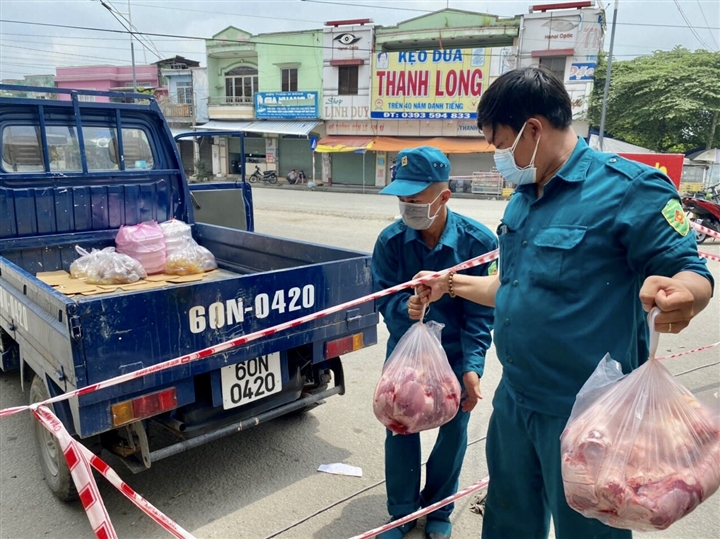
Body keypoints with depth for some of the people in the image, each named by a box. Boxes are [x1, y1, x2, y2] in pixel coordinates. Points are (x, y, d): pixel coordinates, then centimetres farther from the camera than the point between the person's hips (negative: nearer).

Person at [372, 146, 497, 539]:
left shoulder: (478, 241, -20)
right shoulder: (391, 240, -17)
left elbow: (482, 309, -15)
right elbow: (383, 297, -10)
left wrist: (472, 366, -21)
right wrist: (404, 306, -34)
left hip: (455, 355, 0)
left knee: (453, 430, 11)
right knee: (399, 428, 8)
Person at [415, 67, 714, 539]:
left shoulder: (629, 188, -16)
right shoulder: (522, 199, 8)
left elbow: (692, 272, -15)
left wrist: (680, 296, -37)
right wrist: (452, 284, 18)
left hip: (583, 414, -7)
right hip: (515, 400, 8)